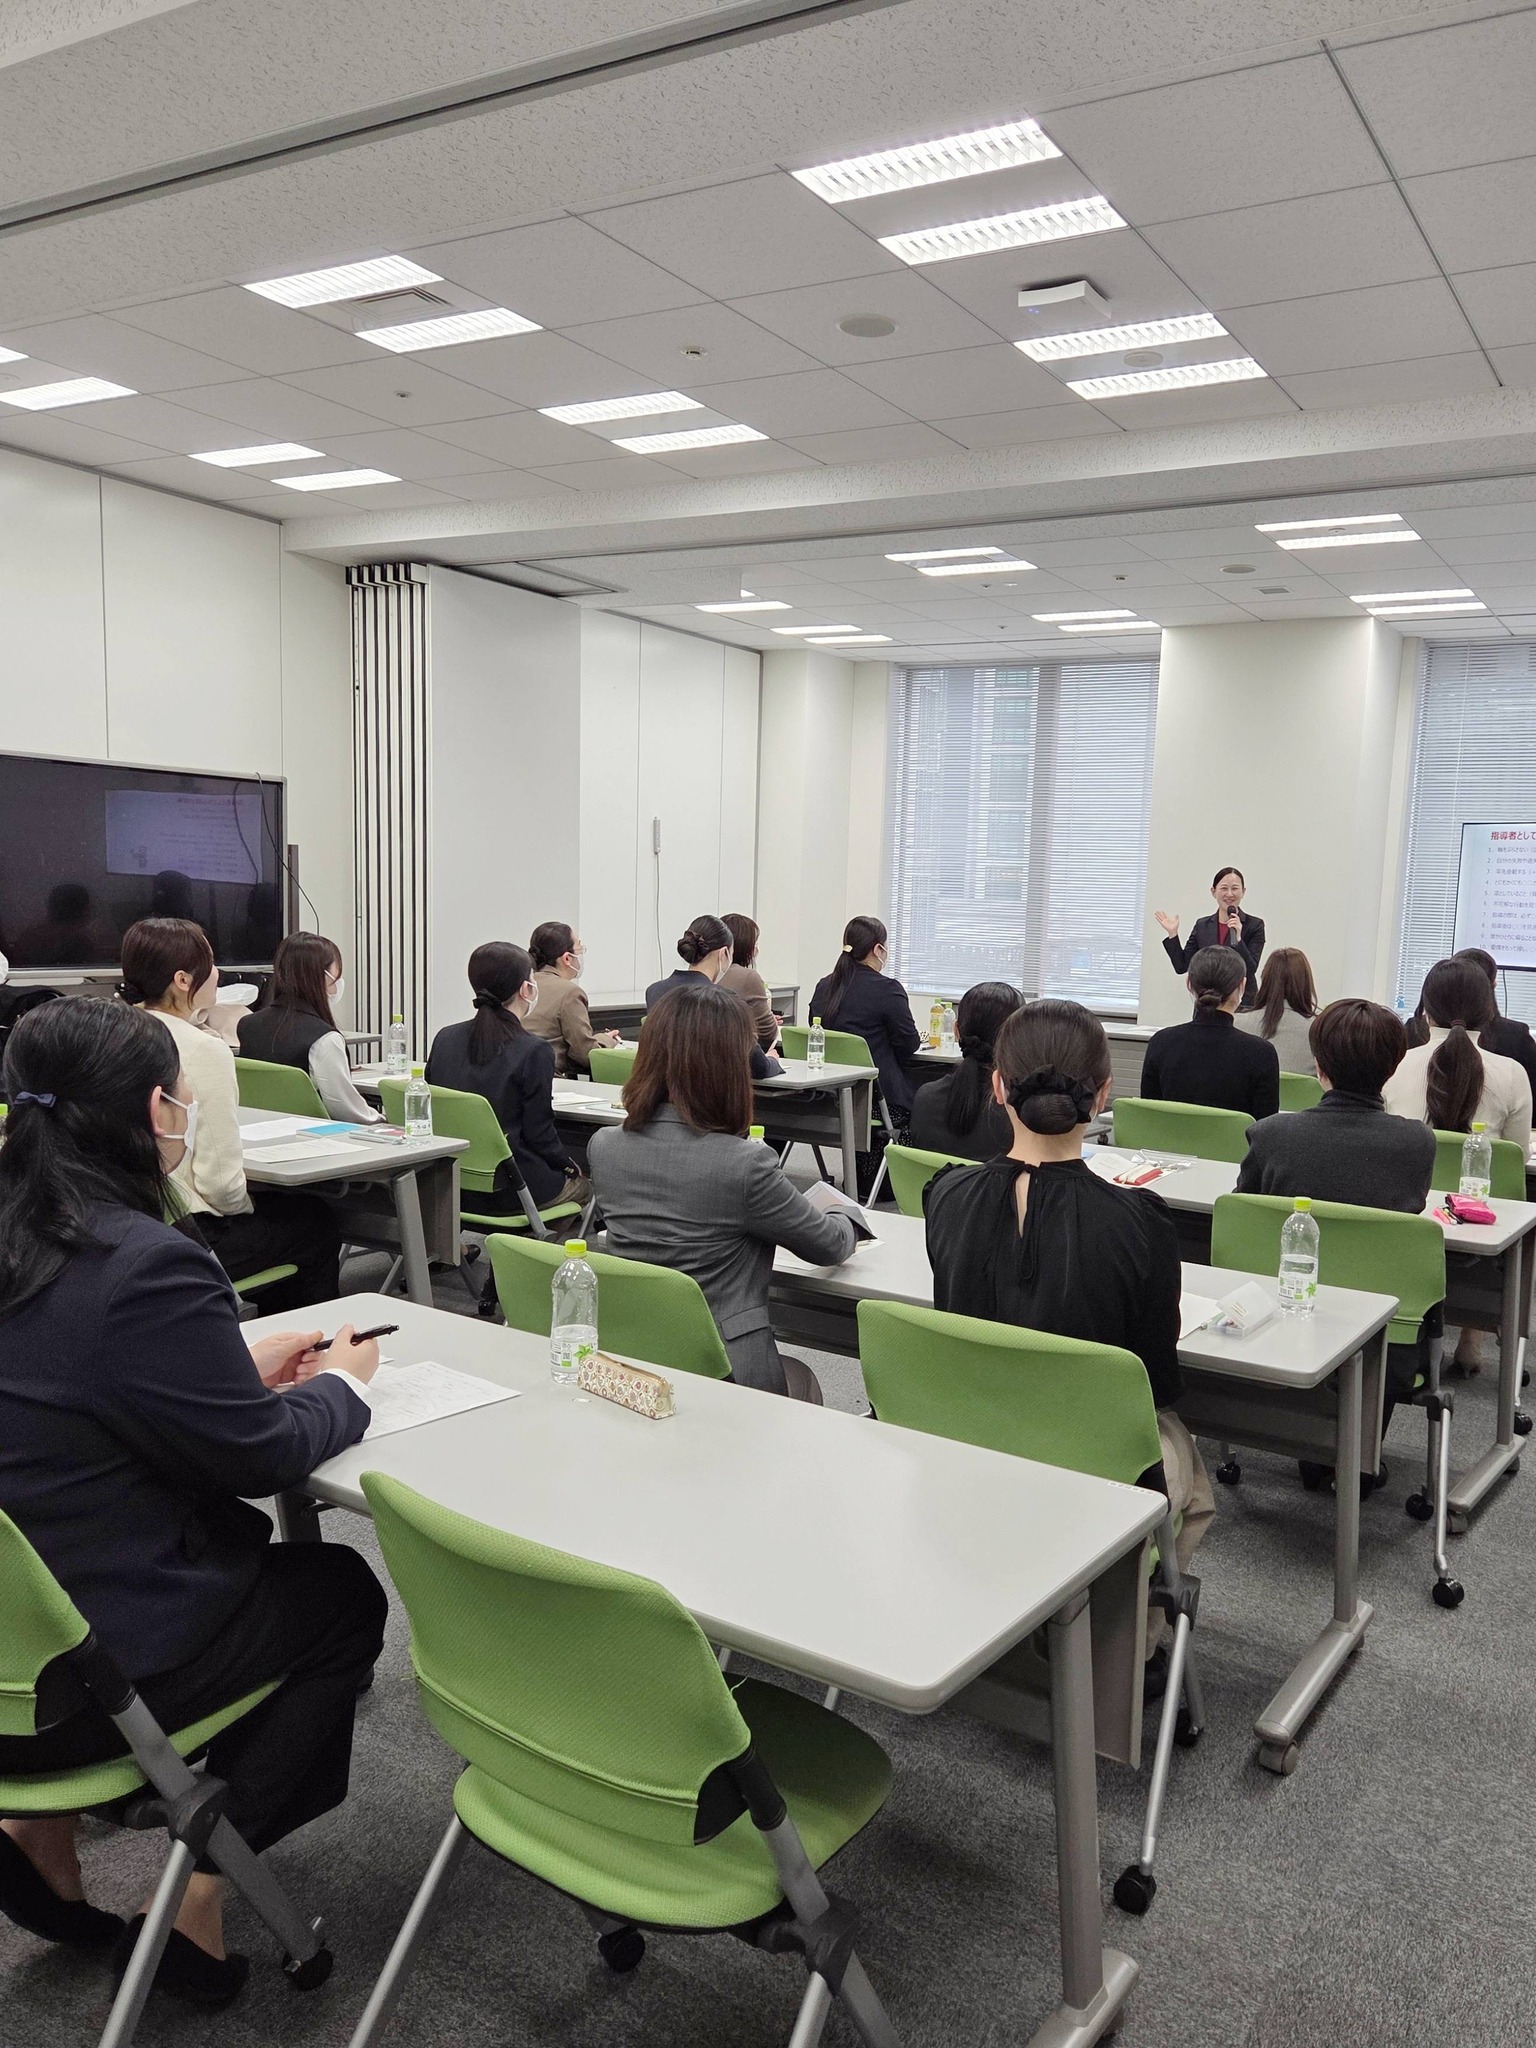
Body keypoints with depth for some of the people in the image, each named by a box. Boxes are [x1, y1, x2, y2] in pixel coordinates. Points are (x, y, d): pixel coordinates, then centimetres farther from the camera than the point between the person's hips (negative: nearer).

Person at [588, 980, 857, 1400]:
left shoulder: (603, 1147, -6)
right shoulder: (744, 1164, -22)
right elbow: (832, 1246, -6)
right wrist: (842, 1217, 18)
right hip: (724, 1374, -5)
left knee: (792, 1374, 31)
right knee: (802, 1380, 30)